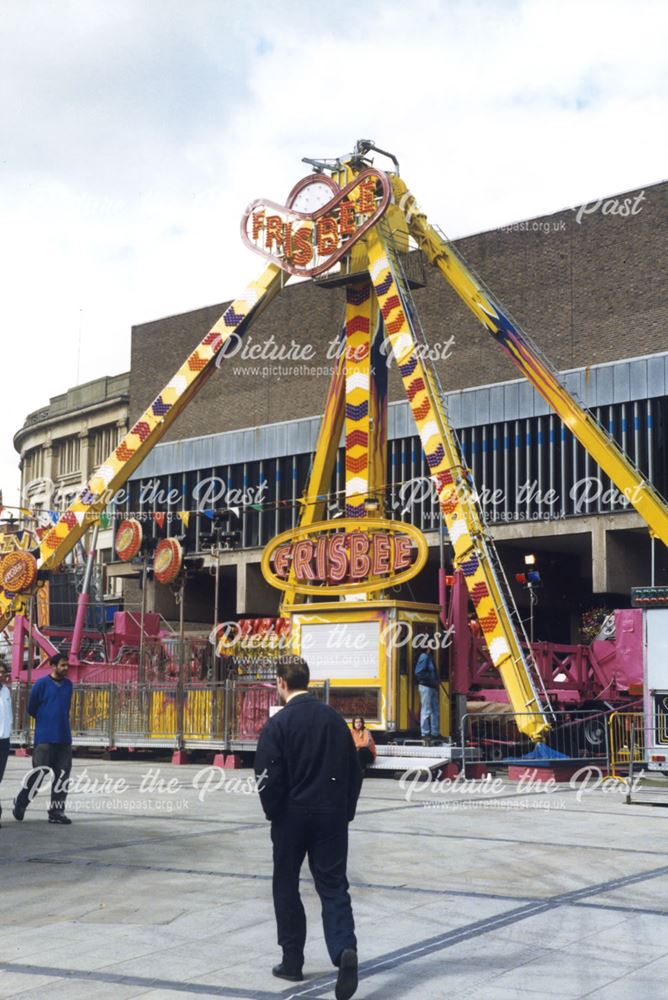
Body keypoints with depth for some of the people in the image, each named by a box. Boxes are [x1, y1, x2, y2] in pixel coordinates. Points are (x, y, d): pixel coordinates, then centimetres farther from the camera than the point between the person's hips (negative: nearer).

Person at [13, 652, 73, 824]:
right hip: (44, 739, -5)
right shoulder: (41, 684, -6)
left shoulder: (68, 685, 10)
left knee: (62, 776, 4)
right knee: (38, 774, -4)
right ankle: (20, 804, 15)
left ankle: (57, 812, 10)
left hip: (64, 738, 5)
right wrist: (46, 719, 11)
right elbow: (31, 709, 2)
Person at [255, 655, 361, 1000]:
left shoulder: (278, 723, -10)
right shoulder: (333, 718, 5)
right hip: (332, 816, 3)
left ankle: (292, 961, 19)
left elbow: (268, 778, -12)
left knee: (286, 887, 13)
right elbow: (354, 770, 9)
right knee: (333, 886, 4)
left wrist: (273, 812, 4)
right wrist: (346, 810, 15)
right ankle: (345, 950, -18)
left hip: (292, 816, -3)